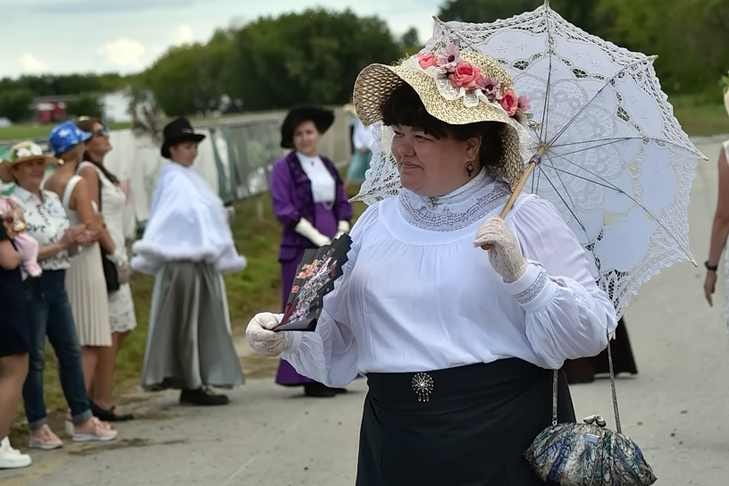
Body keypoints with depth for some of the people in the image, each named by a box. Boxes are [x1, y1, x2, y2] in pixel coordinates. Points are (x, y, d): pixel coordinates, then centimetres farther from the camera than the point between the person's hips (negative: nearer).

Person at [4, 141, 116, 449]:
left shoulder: (52, 199, 11)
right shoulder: (13, 205, -11)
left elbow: (68, 243, 15)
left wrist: (78, 240, -7)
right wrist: (61, 244, -18)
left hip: (56, 284, 7)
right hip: (30, 285, -7)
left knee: (70, 352, 10)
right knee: (34, 358, -1)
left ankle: (82, 421, 17)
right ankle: (38, 429, 6)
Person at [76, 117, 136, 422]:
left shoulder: (101, 172, 19)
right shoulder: (88, 171, -9)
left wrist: (121, 258, 15)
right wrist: (115, 257, -18)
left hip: (115, 256, 10)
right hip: (104, 258, -10)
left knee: (119, 330, 10)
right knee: (110, 331, -8)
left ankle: (97, 398, 15)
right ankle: (102, 403, -5)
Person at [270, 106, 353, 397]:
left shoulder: (327, 166, 16)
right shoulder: (285, 168, -2)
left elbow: (342, 204, 15)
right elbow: (284, 210, -10)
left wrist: (342, 234, -4)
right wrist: (317, 237, -16)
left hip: (333, 247, 6)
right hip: (301, 249, -6)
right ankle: (310, 379, -3)